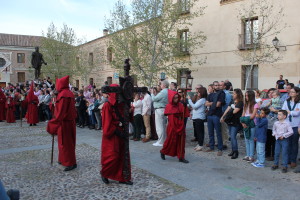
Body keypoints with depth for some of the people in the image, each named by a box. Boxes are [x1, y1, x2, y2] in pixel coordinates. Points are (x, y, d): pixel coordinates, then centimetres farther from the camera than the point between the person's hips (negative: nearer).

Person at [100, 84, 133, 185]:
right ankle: (104, 173, 23)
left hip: (120, 135, 7)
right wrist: (117, 132, -16)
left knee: (123, 156, 8)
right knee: (112, 157, -3)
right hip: (111, 136, -7)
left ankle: (122, 178, 18)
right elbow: (107, 124, -15)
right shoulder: (107, 106, -12)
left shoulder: (120, 105, 7)